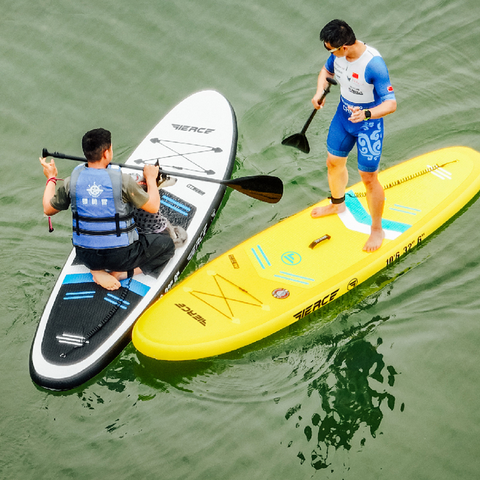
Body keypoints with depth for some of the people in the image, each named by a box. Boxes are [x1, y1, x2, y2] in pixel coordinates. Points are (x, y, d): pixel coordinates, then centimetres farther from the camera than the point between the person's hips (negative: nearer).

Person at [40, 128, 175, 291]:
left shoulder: (72, 181, -9)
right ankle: (120, 273, 0)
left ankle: (97, 270, 10)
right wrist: (151, 179, 8)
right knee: (167, 243, 16)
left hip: (85, 256, 4)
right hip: (120, 256, -4)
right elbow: (153, 207, -9)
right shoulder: (122, 180, -20)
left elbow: (48, 209, 6)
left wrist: (51, 178, 21)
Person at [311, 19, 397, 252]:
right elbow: (326, 71, 12)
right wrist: (320, 91, -7)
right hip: (343, 115, 7)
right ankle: (337, 205, 51)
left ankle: (377, 230, 18)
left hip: (369, 124, -7)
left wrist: (366, 114, -48)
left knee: (368, 177, -1)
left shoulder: (374, 64, -34)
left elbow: (391, 103, -32)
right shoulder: (338, 54, -12)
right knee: (334, 162, 22)